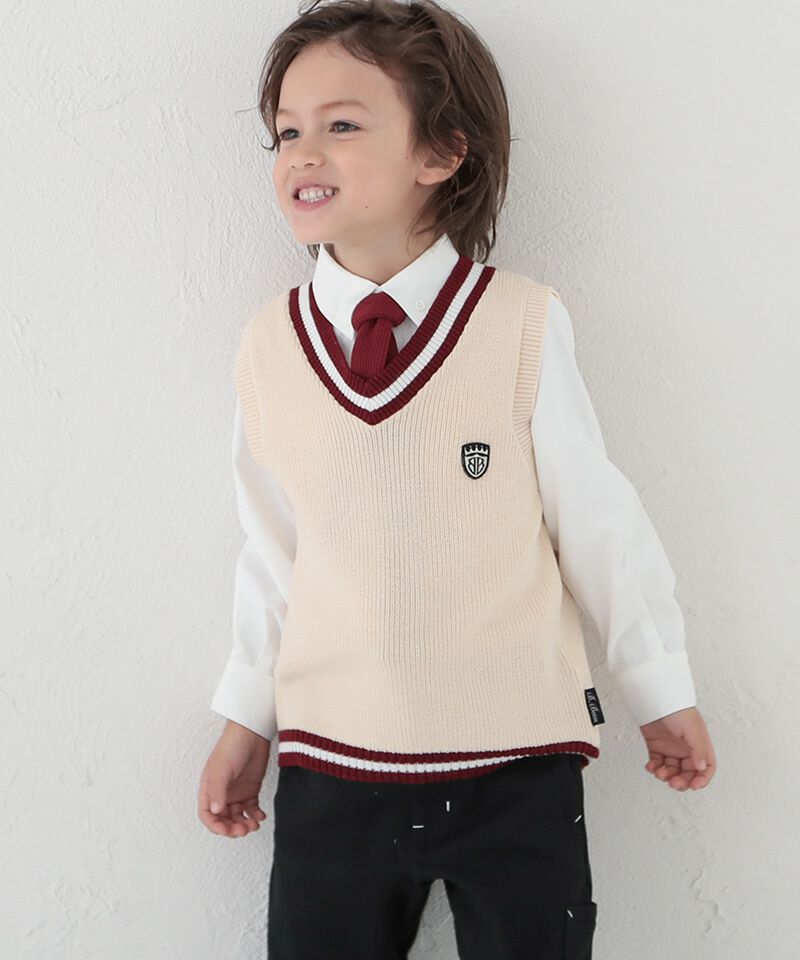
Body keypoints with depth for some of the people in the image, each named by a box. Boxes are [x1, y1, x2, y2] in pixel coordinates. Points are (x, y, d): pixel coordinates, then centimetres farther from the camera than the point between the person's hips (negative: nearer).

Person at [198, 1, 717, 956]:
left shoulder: (523, 324, -14)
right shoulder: (268, 344, -5)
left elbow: (598, 522, -4)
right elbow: (272, 548, 5)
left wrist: (663, 694, 6)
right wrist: (245, 719, 13)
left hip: (517, 767, -2)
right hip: (330, 765, 3)